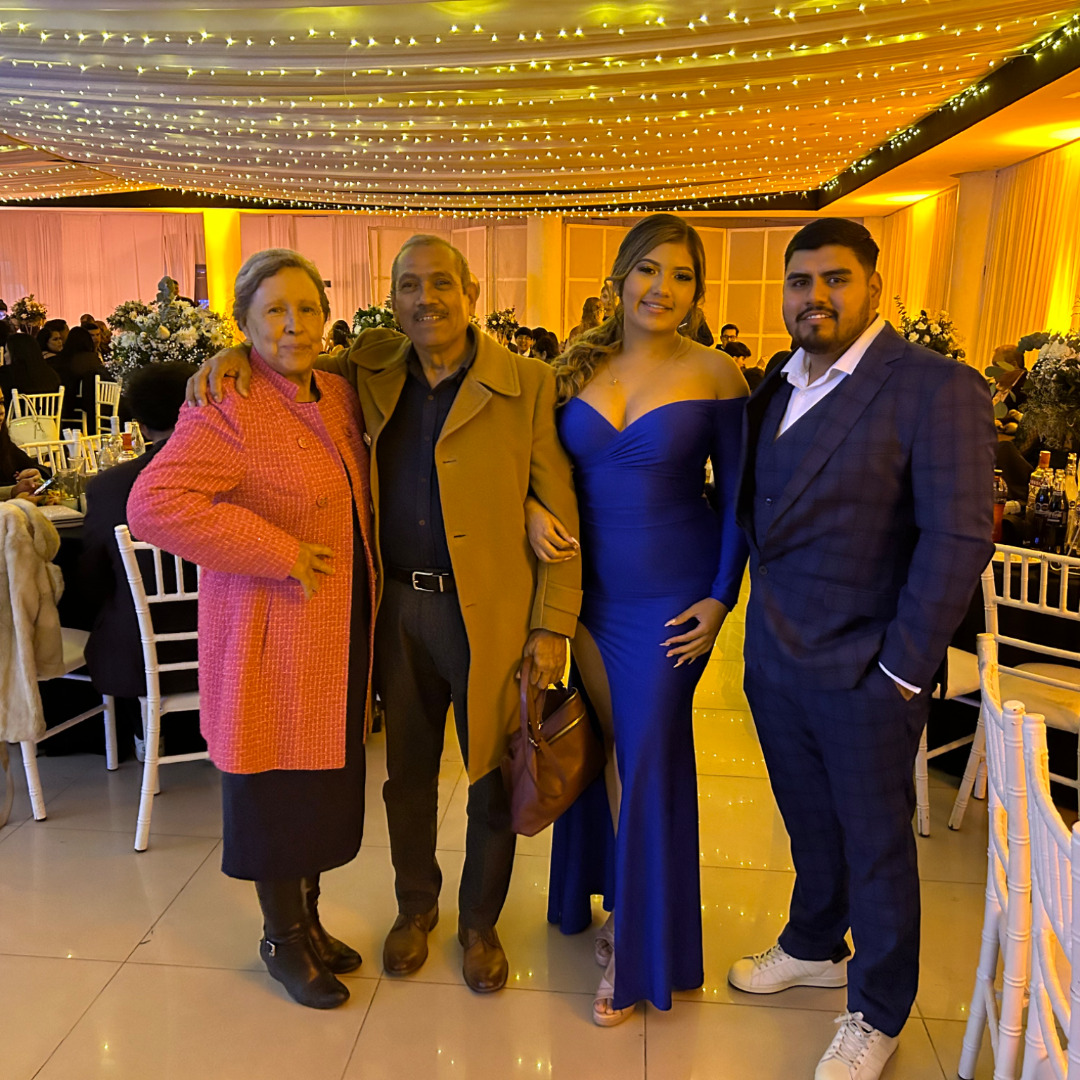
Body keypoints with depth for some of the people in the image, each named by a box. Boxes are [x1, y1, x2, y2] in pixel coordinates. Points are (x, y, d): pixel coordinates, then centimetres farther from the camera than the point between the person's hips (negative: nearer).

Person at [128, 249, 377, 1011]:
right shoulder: (229, 406, -15)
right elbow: (154, 503, -26)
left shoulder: (338, 395, 9)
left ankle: (309, 918, 39)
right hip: (274, 636, -7)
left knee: (326, 781, 18)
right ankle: (282, 939, 32)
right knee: (277, 786, 8)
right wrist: (282, 556, -24)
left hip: (339, 631, 7)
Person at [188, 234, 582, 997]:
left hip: (491, 609, -3)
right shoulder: (373, 367, 3)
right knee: (407, 769, 18)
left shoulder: (529, 385, -8)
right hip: (398, 604, 3)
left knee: (494, 777, 11)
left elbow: (560, 515, -7)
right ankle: (415, 906, 42)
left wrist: (553, 625, -11)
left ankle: (480, 922, 36)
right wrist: (237, 354, -2)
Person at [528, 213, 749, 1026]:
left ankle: (642, 947, 25)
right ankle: (617, 901, 38)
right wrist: (534, 511, -10)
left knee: (650, 756, 5)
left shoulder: (714, 375, -7)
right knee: (609, 748, 14)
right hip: (588, 586, 3)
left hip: (670, 596, -3)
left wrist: (722, 595, -8)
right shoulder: (577, 367, 2)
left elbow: (736, 494, -3)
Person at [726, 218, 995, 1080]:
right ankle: (814, 947, 49)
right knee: (811, 825, 24)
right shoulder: (776, 384, 7)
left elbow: (958, 540, -18)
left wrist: (901, 673, -17)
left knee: (875, 845, 13)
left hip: (863, 675, -5)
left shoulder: (937, 389, -15)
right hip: (774, 658, 6)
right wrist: (757, 617, 5)